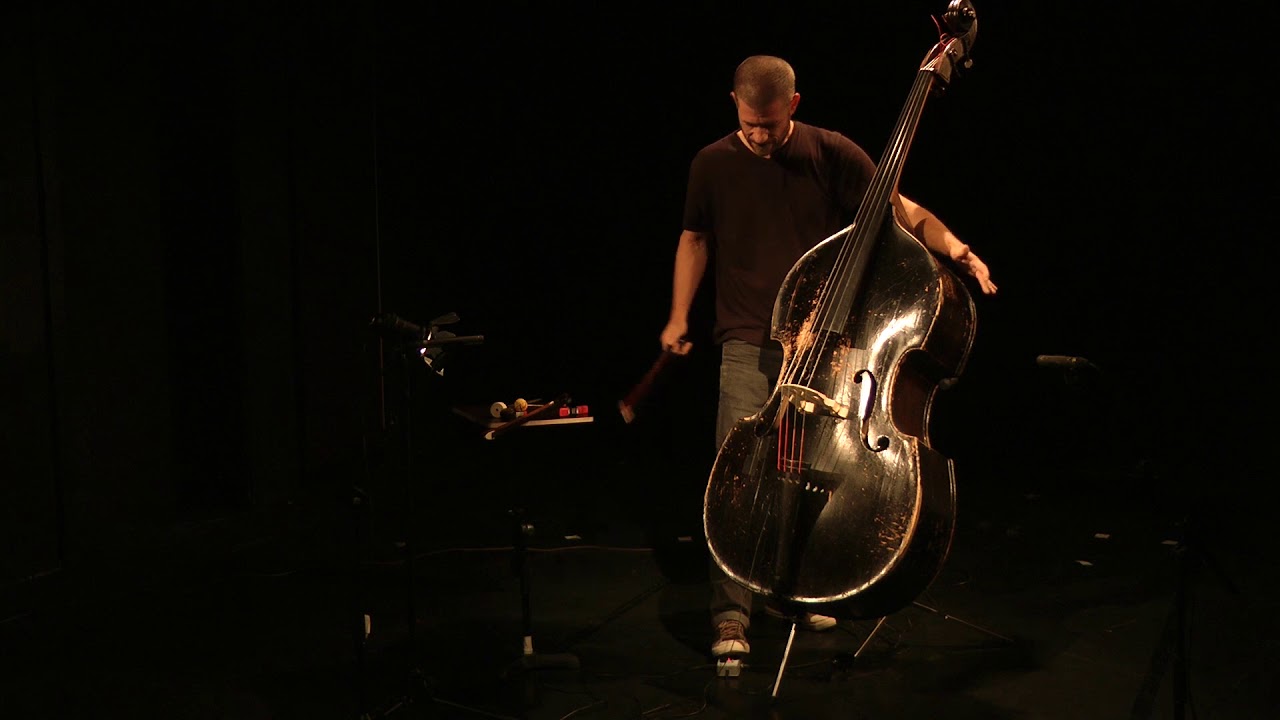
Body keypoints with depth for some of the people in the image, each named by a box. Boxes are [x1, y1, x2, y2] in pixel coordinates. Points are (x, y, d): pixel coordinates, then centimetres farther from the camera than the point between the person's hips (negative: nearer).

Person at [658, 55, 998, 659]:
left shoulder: (832, 154, -1)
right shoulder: (713, 165, 1)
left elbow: (899, 209, -4)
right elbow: (695, 239, 14)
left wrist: (951, 245, -22)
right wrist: (679, 315, 8)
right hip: (749, 346, -1)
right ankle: (731, 614, -3)